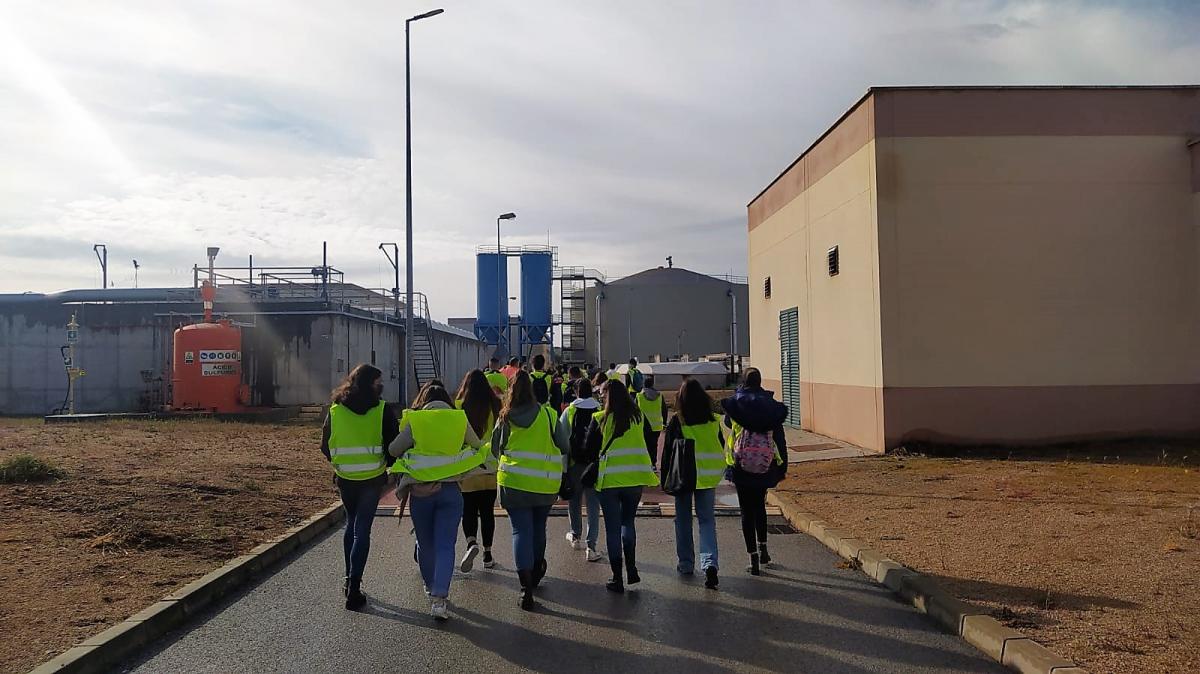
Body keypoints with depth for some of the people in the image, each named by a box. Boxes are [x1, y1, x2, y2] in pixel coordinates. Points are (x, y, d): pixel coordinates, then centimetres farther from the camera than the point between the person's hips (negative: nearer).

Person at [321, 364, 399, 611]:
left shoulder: (335, 411, 0)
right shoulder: (382, 410, -7)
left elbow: (326, 447, 6)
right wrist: (390, 465, 9)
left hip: (345, 479, 3)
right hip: (373, 479, -3)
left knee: (351, 525, 22)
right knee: (362, 529, 2)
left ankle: (350, 579, 27)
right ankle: (354, 587, -3)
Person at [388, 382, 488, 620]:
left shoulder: (413, 422, -3)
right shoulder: (460, 420, 1)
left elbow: (393, 450, -1)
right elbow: (479, 448, 12)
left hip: (420, 491, 0)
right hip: (450, 491, 0)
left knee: (425, 544, 18)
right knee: (445, 545, 0)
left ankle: (431, 587, 35)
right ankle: (439, 598, -12)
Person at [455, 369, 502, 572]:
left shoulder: (458, 407, -7)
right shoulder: (495, 407, -2)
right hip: (491, 467, 2)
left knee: (468, 510, 7)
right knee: (487, 511, 11)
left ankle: (471, 542, -18)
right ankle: (488, 554, 17)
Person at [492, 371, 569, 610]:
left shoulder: (505, 419, -3)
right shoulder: (549, 415, -4)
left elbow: (495, 449, 8)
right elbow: (563, 447, 2)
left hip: (514, 482, -1)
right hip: (547, 484, 1)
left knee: (521, 530, 1)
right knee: (538, 527, 21)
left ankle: (526, 586, -10)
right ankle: (536, 571, 39)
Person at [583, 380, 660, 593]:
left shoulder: (600, 419, -9)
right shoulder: (638, 418, -1)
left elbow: (590, 450, -1)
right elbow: (645, 446, 9)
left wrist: (594, 467, 15)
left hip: (608, 479, -3)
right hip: (634, 478, 3)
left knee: (613, 529, 6)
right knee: (628, 521, 21)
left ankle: (617, 579, 10)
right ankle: (631, 569, 14)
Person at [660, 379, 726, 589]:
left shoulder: (677, 421, -8)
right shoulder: (713, 420, 1)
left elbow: (668, 451, -4)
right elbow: (721, 447, 9)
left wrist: (665, 477, 5)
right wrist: (717, 473, 21)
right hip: (708, 477, 2)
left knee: (683, 520, 13)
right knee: (707, 520, 5)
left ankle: (686, 563, 20)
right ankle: (710, 562, -13)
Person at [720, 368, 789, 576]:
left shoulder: (736, 401, -5)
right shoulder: (771, 404, -1)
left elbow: (728, 422, 16)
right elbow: (779, 436, 0)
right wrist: (783, 465, 6)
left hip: (741, 463, -2)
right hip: (765, 462, 3)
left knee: (747, 510, 3)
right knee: (759, 505, 23)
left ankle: (754, 558, 1)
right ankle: (763, 549, 27)